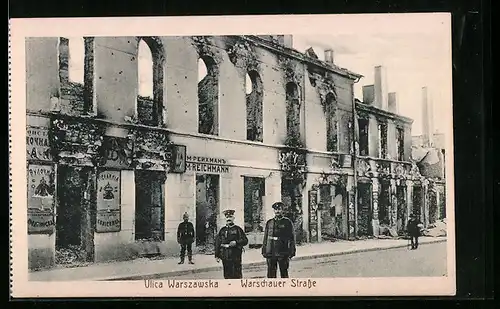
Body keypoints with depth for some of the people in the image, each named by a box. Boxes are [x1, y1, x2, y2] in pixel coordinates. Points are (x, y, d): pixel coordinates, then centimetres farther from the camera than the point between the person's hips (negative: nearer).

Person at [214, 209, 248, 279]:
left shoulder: (238, 229, 3)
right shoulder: (222, 230, 11)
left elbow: (245, 240, 0)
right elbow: (217, 243, 12)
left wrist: (236, 242, -15)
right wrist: (217, 255, 8)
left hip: (235, 256, -3)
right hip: (225, 257, 3)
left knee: (237, 275, -4)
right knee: (227, 275, 7)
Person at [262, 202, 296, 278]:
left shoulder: (287, 222, 2)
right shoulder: (269, 222, 11)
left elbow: (291, 238, 0)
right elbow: (265, 237, 14)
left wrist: (291, 252, -7)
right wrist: (264, 251, 7)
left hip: (283, 253, -3)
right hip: (270, 253, 3)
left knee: (284, 273, 3)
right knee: (271, 274, 5)